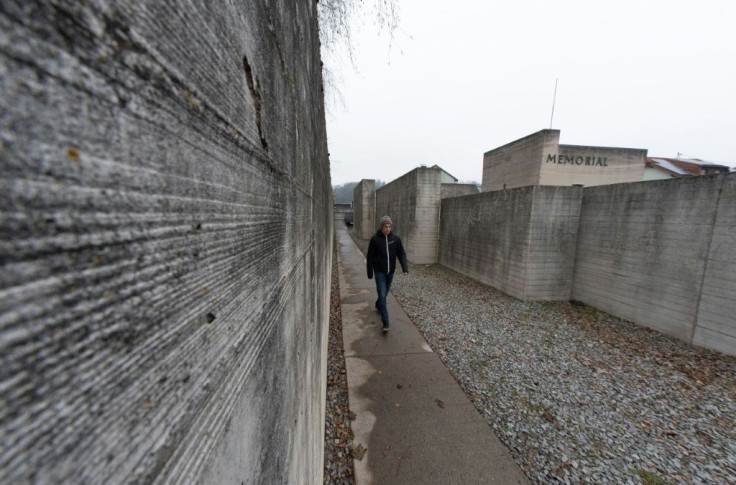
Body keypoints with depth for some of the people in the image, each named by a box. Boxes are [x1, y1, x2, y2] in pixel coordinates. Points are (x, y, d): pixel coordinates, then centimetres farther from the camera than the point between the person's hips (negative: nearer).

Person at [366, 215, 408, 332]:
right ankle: (386, 322, -3)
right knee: (382, 295, -9)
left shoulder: (395, 238, -3)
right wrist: (370, 273, -3)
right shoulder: (375, 239, -10)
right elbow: (369, 257, -5)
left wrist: (405, 267, -18)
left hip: (390, 272, 4)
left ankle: (378, 305, 51)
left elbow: (401, 254, -3)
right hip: (379, 272, -3)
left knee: (385, 292, 20)